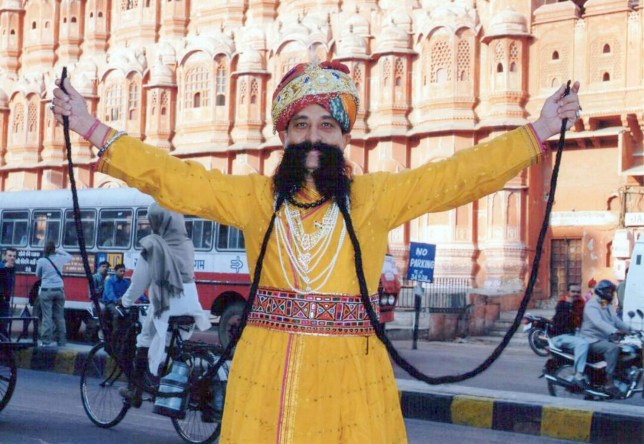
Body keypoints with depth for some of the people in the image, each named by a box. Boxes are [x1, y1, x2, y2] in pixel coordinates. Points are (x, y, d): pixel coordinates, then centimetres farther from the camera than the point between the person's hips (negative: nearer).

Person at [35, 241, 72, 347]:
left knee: (47, 316, -2)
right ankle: (62, 340, 12)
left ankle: (46, 341, -4)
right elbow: (69, 256, 23)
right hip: (59, 290, 3)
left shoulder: (41, 261, -6)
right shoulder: (59, 259, 1)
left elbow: (38, 275, 9)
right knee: (60, 316, 9)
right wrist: (60, 251, 25)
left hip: (46, 291, -3)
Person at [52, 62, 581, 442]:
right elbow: (171, 177, 5)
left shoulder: (377, 197, 4)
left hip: (351, 375, -1)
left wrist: (540, 131, 4)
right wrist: (91, 129, 2)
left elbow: (463, 173, 4)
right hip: (265, 374, 1)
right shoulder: (254, 197, 7)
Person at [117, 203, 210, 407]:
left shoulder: (153, 245, -5)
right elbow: (188, 274, 11)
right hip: (189, 304, 4)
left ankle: (135, 389, 12)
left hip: (164, 303, -4)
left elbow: (140, 279, 0)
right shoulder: (186, 244, 8)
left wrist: (126, 301, 14)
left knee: (145, 340, 10)